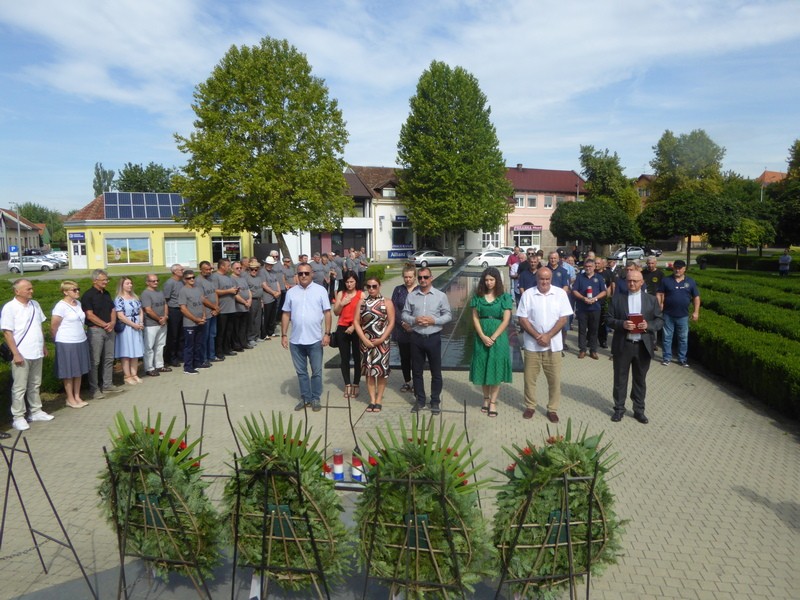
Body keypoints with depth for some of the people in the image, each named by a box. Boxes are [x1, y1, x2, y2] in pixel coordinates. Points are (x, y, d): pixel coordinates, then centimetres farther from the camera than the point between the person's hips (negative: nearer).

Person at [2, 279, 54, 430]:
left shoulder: (35, 304, 7)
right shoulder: (9, 307, -12)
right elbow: (7, 333, -13)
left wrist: (44, 346, 15)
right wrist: (16, 354, -16)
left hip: (36, 353, 6)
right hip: (21, 354, -6)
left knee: (35, 385, 16)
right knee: (19, 387, 2)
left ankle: (36, 411, 26)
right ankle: (18, 417, 10)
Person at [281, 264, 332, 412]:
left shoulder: (320, 290, -3)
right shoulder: (291, 292, 5)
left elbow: (327, 313, -3)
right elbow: (286, 315, 8)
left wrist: (327, 333, -9)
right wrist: (283, 335, 4)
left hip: (315, 340, -3)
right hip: (296, 340, 3)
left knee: (316, 372, 7)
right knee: (301, 371, 13)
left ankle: (315, 398, 20)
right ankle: (305, 398, 26)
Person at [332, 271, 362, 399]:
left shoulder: (361, 295, -2)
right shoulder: (341, 294, 8)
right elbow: (336, 312, 9)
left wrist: (354, 326, -14)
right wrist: (341, 304, -9)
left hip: (356, 329, -3)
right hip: (342, 329, 3)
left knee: (357, 357, 2)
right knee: (344, 358, 5)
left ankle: (356, 385, 12)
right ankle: (347, 385, 14)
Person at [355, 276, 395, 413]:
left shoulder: (387, 303, -2)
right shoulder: (362, 302, 5)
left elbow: (391, 322, -5)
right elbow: (356, 322, 1)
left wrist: (381, 339, -13)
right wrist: (364, 339, -9)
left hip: (382, 341, -2)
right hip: (366, 341, 2)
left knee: (381, 370, 1)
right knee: (368, 370, 5)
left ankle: (379, 399, 13)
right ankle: (372, 399, 14)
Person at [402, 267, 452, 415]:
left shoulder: (440, 296, -1)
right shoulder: (411, 296, 3)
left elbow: (448, 315, 0)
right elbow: (405, 314, 6)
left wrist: (434, 321, -15)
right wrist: (414, 320, -13)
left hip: (433, 337, -2)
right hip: (416, 337, 2)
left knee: (436, 371, 6)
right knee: (417, 370, 10)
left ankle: (435, 401, 19)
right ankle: (420, 400, 24)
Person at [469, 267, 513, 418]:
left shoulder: (504, 297, -2)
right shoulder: (478, 296, 4)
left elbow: (506, 320, -7)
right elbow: (475, 318, 0)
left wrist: (493, 337, -14)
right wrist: (483, 336, -11)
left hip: (498, 336, -2)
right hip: (482, 336, 2)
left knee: (496, 368, 1)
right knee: (483, 367, 7)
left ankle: (493, 402, 8)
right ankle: (486, 398, 21)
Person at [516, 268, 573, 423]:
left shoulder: (560, 293, -2)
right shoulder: (528, 294, -3)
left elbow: (564, 318, -4)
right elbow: (522, 319, -4)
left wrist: (548, 336, -14)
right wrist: (537, 336, -14)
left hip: (553, 344, 0)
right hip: (532, 343, 0)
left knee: (554, 379, 5)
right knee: (530, 377, 8)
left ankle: (552, 409, 19)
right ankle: (530, 406, 24)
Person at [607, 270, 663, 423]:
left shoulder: (651, 300, 5)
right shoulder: (617, 298, 1)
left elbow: (660, 320, 4)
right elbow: (609, 319, -1)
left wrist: (648, 325, -16)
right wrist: (622, 324, -20)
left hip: (643, 346, 1)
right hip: (622, 345, -1)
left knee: (640, 379, 12)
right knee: (620, 379, 8)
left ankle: (639, 410, 24)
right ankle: (619, 409, 20)